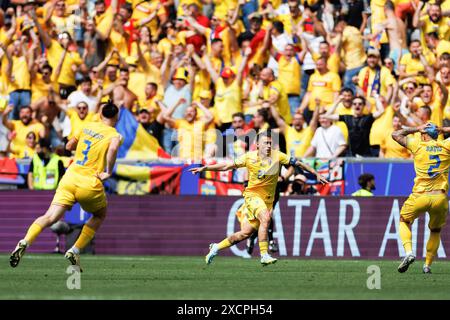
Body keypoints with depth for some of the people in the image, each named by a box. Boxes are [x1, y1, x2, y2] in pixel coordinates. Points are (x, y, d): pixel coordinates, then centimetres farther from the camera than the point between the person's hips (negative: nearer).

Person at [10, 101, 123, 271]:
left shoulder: (88, 127, 17)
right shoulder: (115, 135, 1)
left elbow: (69, 145, 26)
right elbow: (113, 148, -23)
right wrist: (108, 172, -13)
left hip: (70, 177, 4)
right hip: (90, 184, -3)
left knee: (50, 217, -8)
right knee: (99, 215, 25)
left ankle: (25, 242, -34)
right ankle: (75, 251, 10)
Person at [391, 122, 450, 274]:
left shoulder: (417, 145, 5)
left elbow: (396, 134, 19)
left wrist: (417, 129, 22)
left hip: (420, 197, -2)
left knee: (404, 221, 21)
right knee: (435, 231, 23)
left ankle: (409, 252, -3)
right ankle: (427, 265, 17)